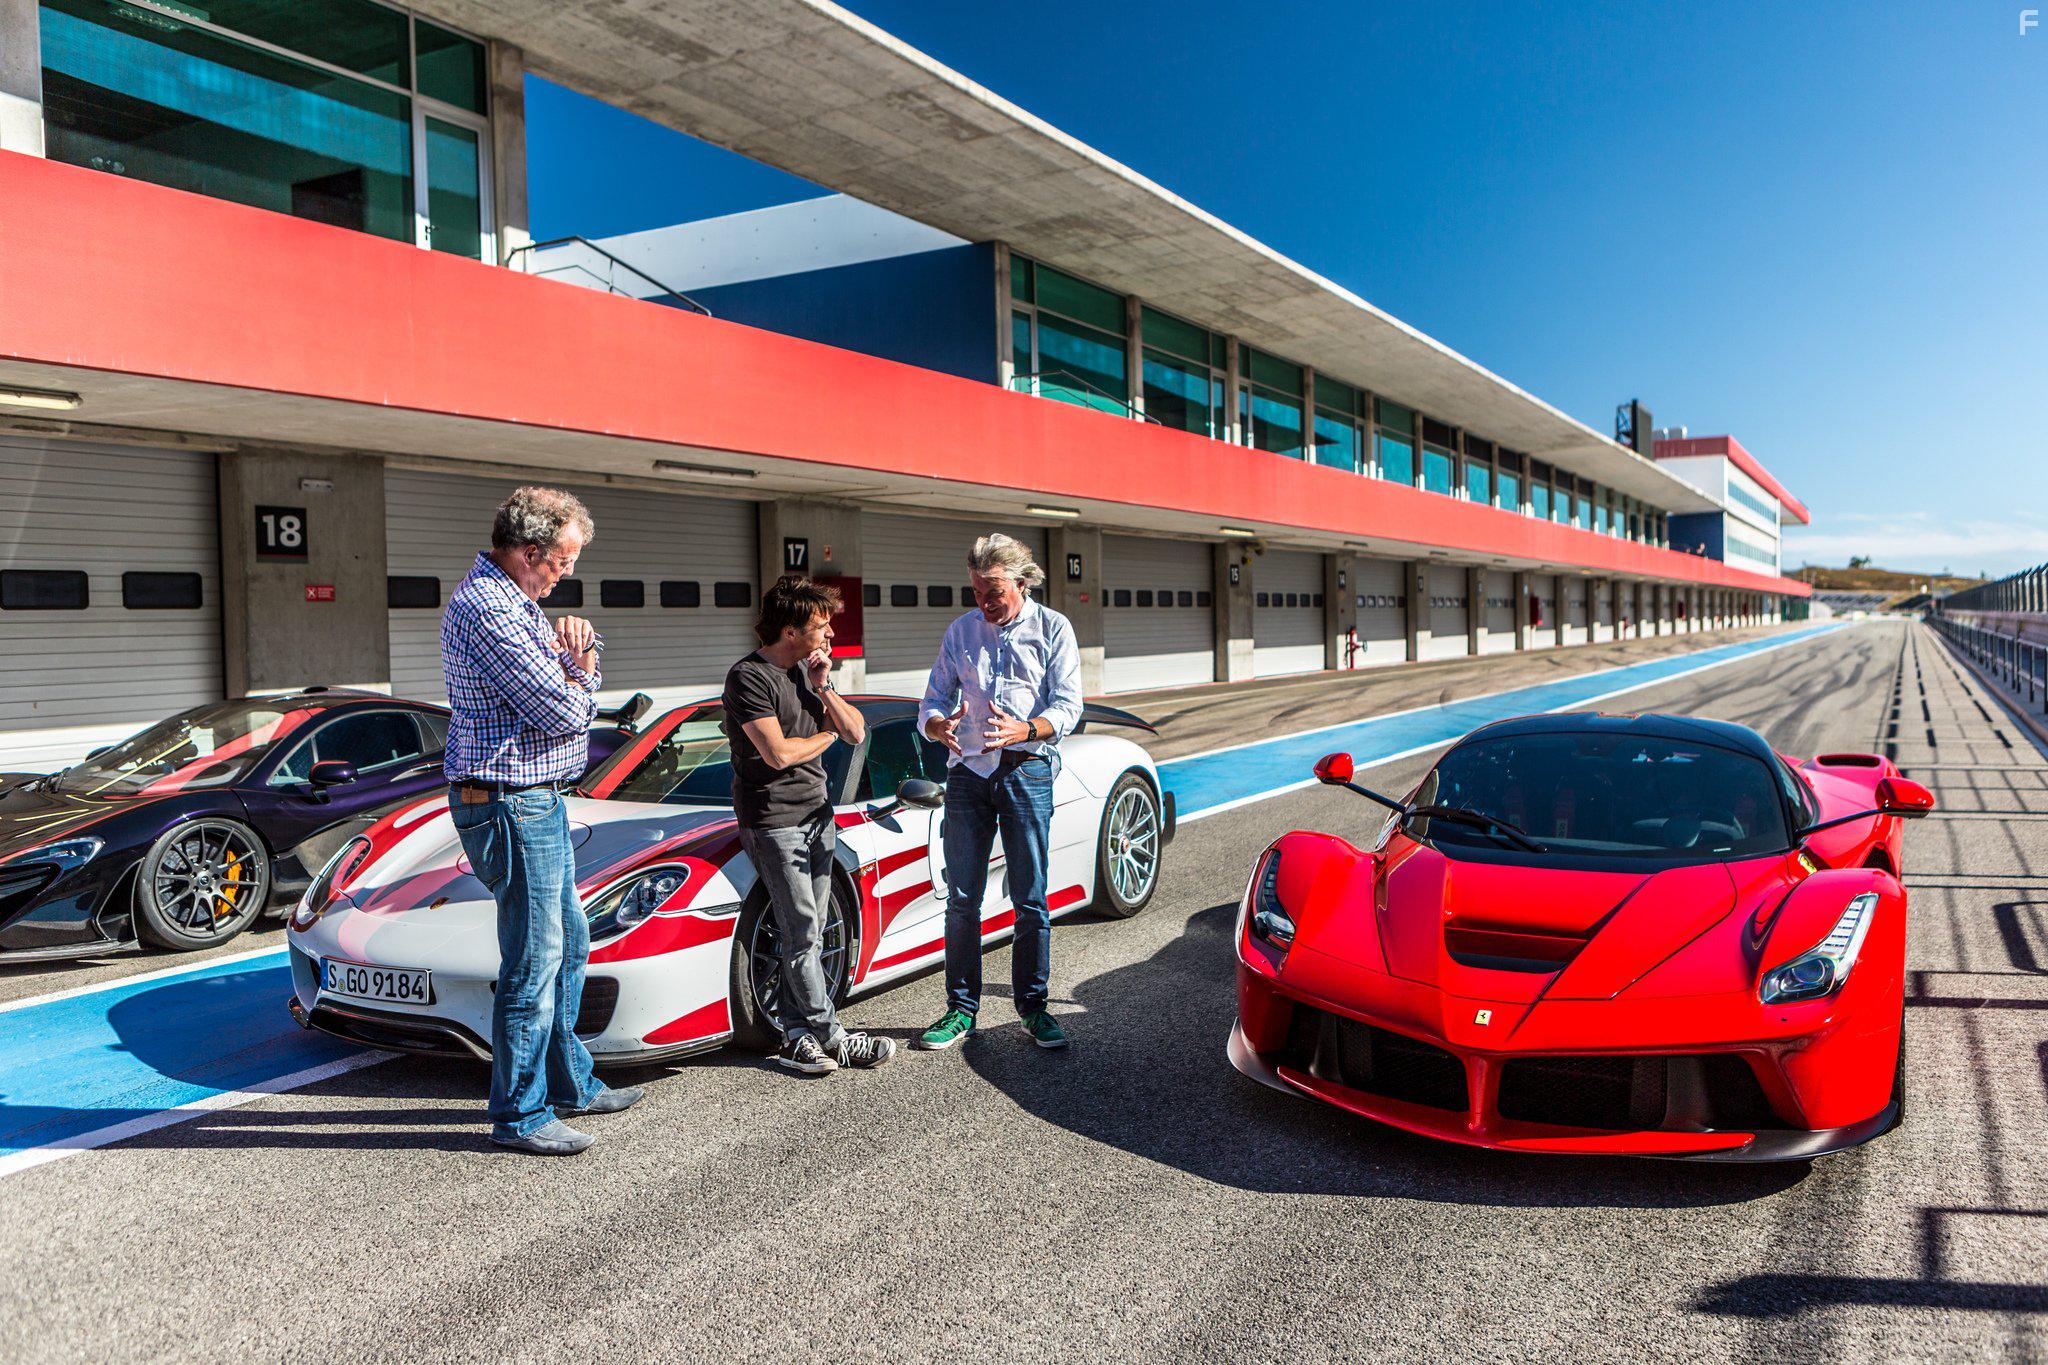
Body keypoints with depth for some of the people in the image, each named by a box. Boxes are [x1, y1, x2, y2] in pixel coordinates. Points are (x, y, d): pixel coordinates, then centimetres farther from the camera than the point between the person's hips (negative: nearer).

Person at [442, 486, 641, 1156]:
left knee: (569, 943, 18)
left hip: (539, 802, 11)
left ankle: (569, 1081, 31)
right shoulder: (485, 609, -19)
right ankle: (520, 1114, 8)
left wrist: (579, 655, -4)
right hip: (513, 804, -11)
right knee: (533, 962, -4)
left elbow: (577, 689, 19)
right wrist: (577, 681, 0)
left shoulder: (517, 603, 15)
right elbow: (562, 712, -23)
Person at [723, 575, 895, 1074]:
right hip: (774, 821, -8)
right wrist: (825, 737, -1)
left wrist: (823, 687, -4)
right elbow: (778, 753, -20)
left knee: (809, 935, 6)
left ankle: (795, 1035, 13)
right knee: (803, 936, -4)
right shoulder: (749, 677, -12)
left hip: (817, 813, 8)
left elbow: (856, 732, 11)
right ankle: (832, 1038, 3)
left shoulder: (807, 671, 13)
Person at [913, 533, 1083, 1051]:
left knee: (1030, 898, 1)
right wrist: (940, 726, -15)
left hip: (1027, 770, -2)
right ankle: (961, 1009, 14)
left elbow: (1067, 707, -5)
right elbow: (932, 701, 9)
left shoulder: (1053, 629, 3)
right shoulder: (960, 632, 12)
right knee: (961, 897, 3)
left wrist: (1023, 729, -25)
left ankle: (1033, 1007, 14)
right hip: (968, 771, 3)